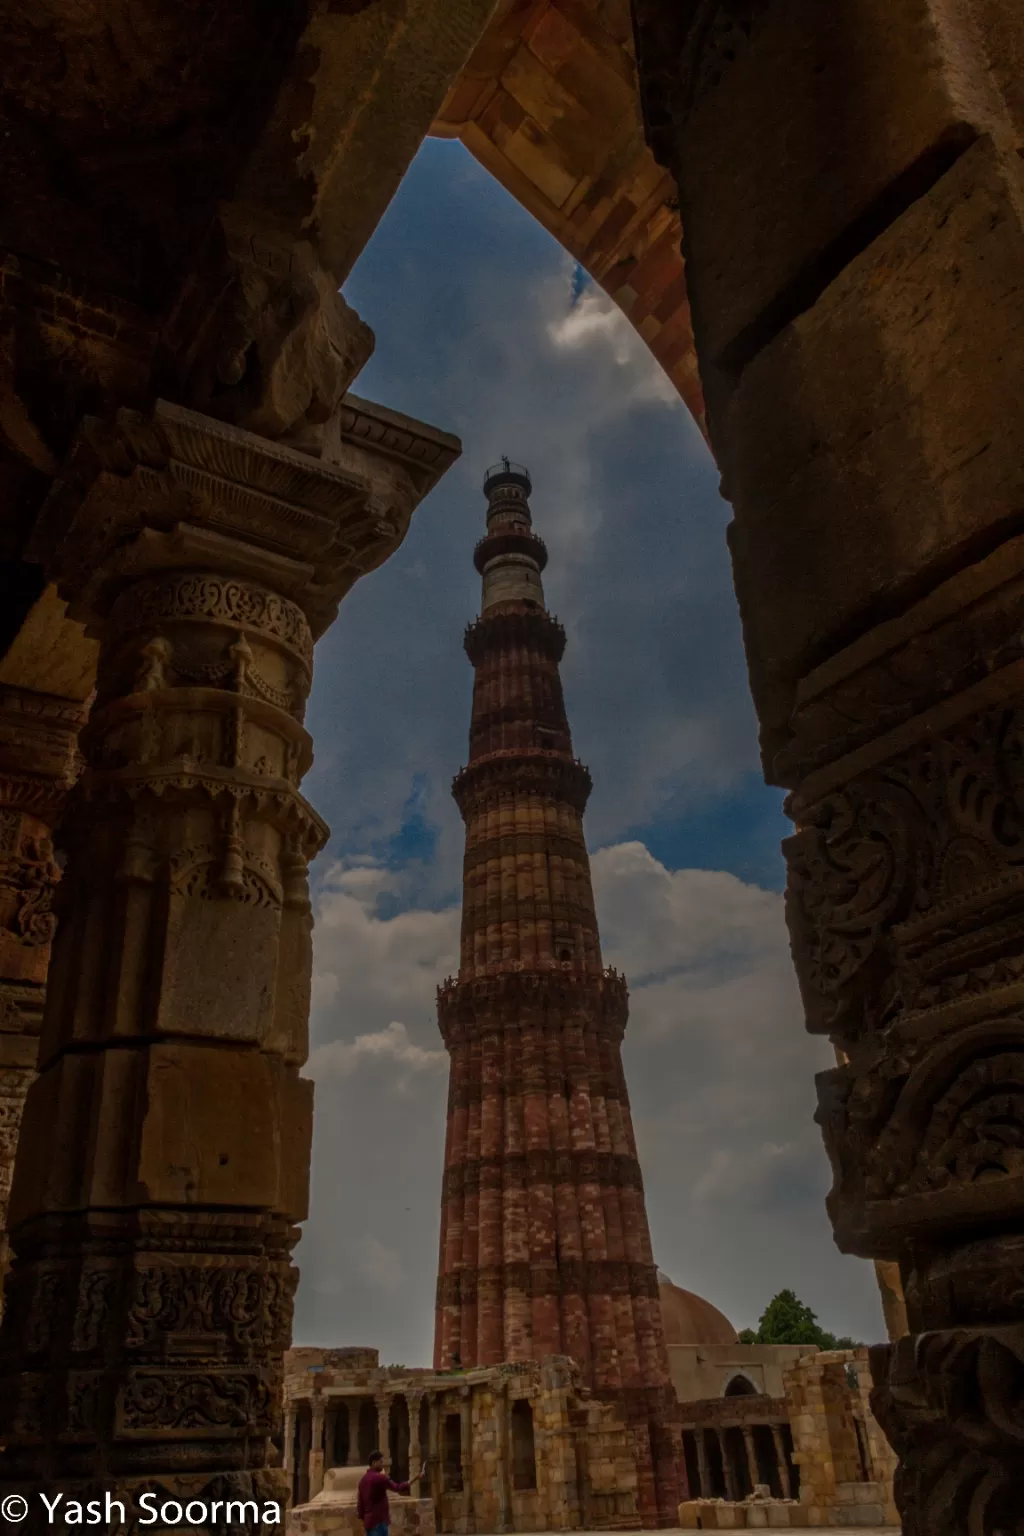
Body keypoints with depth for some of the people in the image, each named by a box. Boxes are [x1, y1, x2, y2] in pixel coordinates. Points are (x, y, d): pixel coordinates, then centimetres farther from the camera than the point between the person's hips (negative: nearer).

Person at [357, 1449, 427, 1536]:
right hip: (378, 1521, -9)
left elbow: (360, 1502, 15)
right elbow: (397, 1488, -17)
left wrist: (363, 1518, 21)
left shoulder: (363, 1479, 13)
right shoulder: (379, 1478, -15)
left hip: (369, 1521, 9)